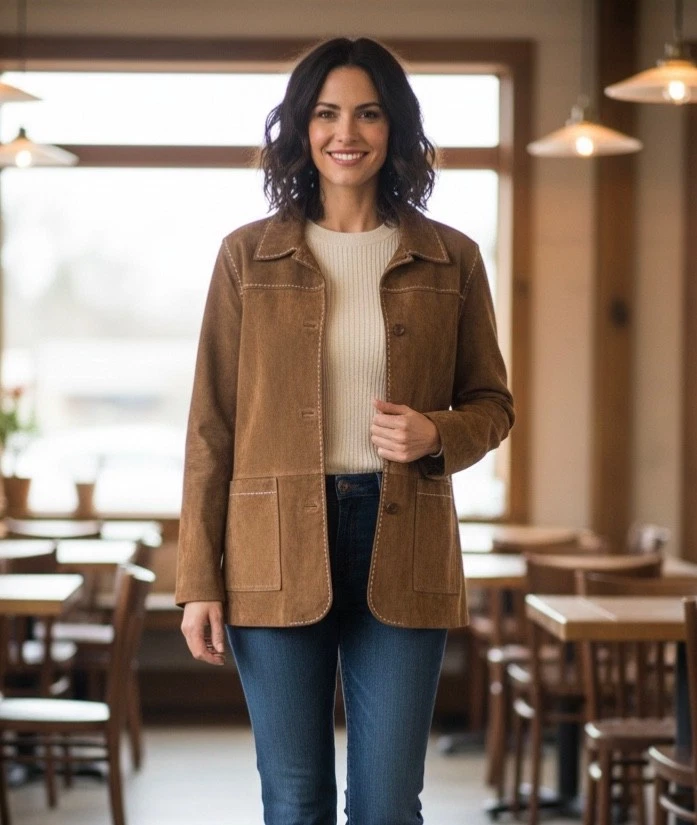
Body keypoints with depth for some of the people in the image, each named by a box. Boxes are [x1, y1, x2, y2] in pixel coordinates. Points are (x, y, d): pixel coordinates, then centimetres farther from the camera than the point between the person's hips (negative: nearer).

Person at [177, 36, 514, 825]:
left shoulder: (451, 259, 5)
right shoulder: (248, 255, 3)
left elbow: (491, 401, 12)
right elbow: (212, 422, 2)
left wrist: (439, 436, -12)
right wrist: (199, 579, -3)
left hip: (403, 551, 1)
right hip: (278, 552, 0)